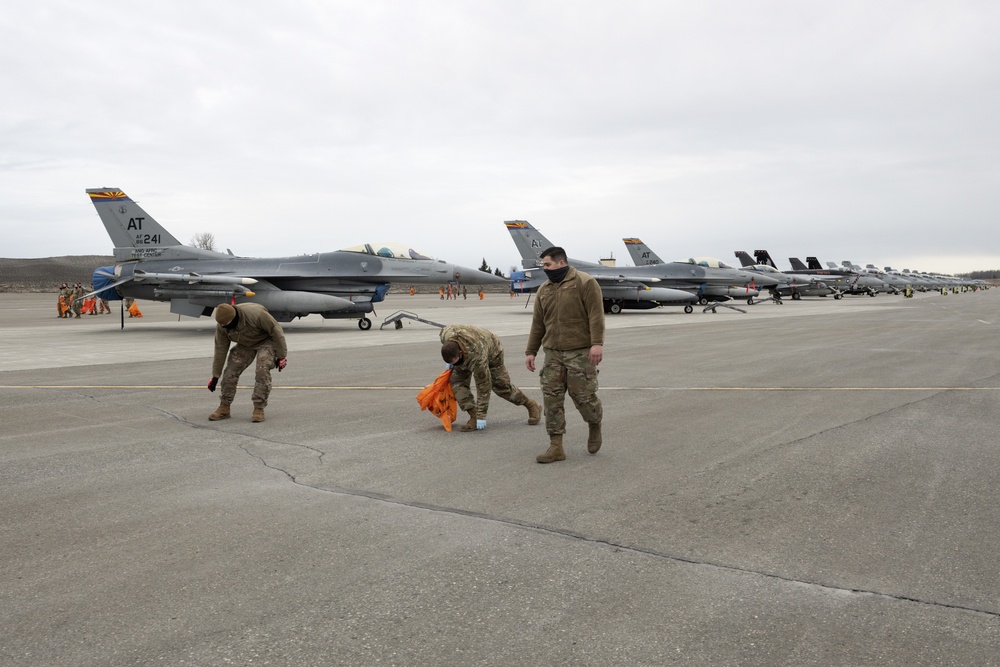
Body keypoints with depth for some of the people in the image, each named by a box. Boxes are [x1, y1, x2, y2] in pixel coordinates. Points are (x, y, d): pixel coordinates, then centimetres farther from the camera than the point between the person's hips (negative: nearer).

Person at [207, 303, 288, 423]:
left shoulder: (255, 314, -37)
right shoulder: (222, 327, -19)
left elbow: (276, 331, -26)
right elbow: (220, 350, -9)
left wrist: (281, 356, -21)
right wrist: (215, 376, -5)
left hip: (266, 341, -5)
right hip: (245, 345, 5)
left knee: (262, 370, -25)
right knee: (231, 371, -9)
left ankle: (259, 409, -16)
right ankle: (224, 408, 4)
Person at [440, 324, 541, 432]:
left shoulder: (477, 357, -47)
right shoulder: (446, 334, -34)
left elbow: (483, 386, -38)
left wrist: (481, 416, -33)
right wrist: (450, 362, -3)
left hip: (491, 351, -5)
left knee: (501, 385, -3)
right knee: (457, 382, -15)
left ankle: (532, 406, 18)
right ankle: (473, 417, -13)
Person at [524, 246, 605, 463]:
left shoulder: (585, 283, -5)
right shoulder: (544, 289, 14)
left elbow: (596, 315, -12)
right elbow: (537, 324, 17)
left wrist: (597, 343, -21)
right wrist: (530, 351, 13)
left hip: (580, 353, -5)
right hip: (553, 353, 6)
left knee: (583, 395, -3)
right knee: (551, 398, 0)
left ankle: (595, 424, 29)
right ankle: (556, 446, 6)